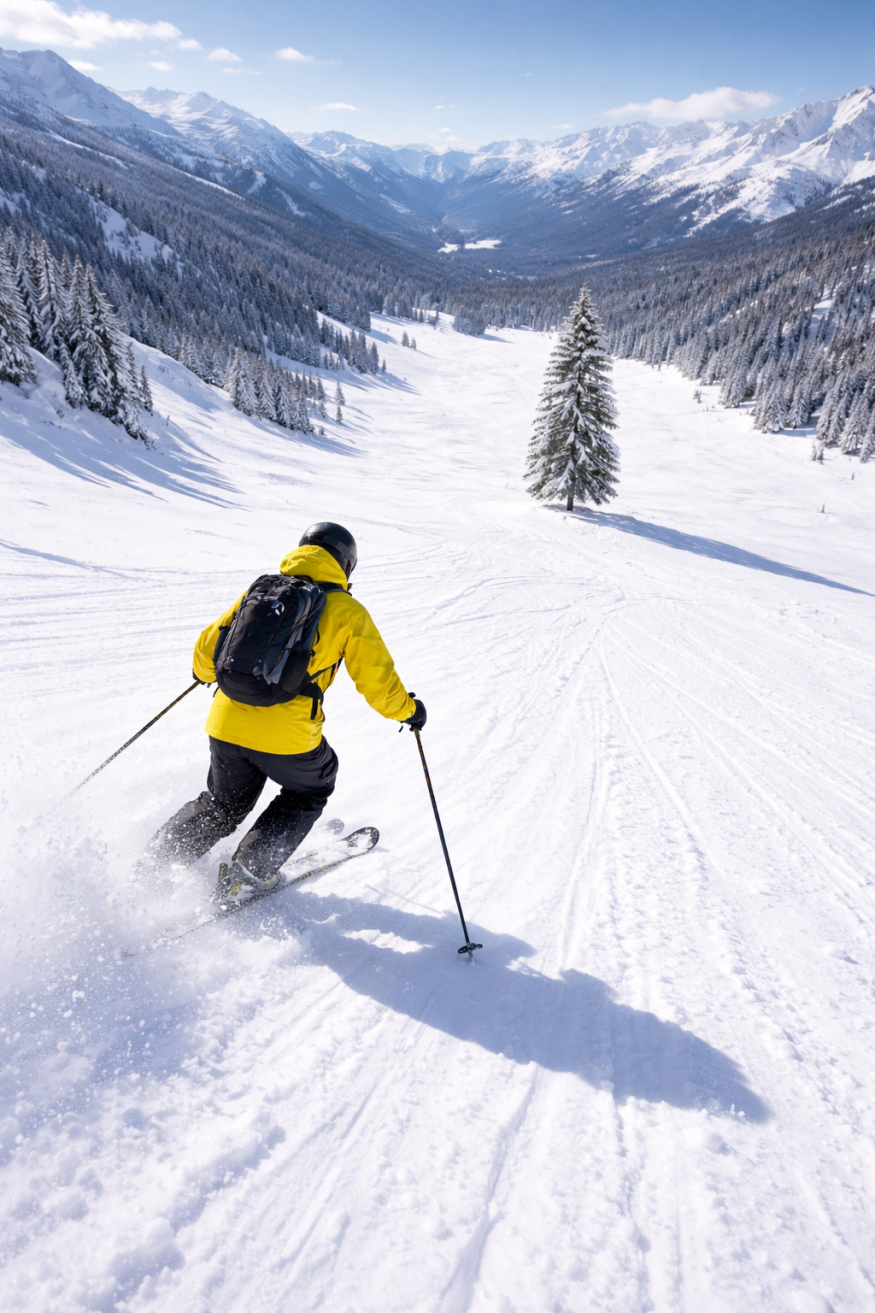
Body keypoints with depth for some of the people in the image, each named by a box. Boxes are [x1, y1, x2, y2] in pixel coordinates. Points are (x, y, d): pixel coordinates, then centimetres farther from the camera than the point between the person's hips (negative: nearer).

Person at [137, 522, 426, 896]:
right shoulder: (348, 611, 1)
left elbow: (207, 650, 14)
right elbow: (376, 679, 2)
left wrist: (204, 672, 37)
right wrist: (407, 710, 20)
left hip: (227, 724, 4)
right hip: (287, 736, -4)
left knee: (223, 804, 28)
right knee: (309, 792, 25)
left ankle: (154, 864, 24)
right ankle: (248, 873, 16)